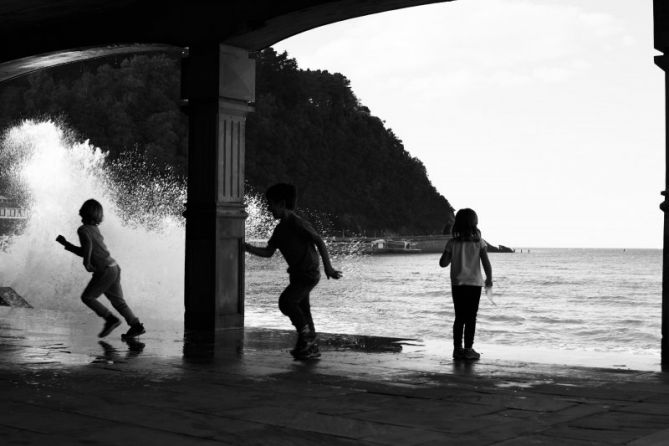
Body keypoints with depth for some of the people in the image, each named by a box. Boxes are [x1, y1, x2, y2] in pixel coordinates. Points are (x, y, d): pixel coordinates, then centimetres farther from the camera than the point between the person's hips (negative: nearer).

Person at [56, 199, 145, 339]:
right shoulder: (94, 229, 17)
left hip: (105, 271, -8)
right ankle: (136, 326, 4)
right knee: (117, 301, 11)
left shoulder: (83, 230, -8)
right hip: (114, 268, 8)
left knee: (87, 297, 5)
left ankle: (110, 319, -2)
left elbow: (87, 243, -30)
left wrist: (86, 263, -20)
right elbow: (86, 252, 22)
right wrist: (65, 243, 22)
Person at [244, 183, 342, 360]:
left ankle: (306, 334, -5)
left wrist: (328, 267, -20)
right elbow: (268, 252, 9)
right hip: (297, 274, 9)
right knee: (301, 309, 11)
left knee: (286, 301, -19)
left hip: (309, 274, -9)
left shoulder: (297, 223, -15)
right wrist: (249, 248, -6)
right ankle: (311, 348, 19)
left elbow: (319, 241, -17)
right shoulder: (280, 228, 11)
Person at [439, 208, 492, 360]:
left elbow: (443, 263, -4)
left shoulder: (452, 243, -4)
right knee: (471, 317, 4)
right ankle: (468, 349, 2)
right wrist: (489, 279, 3)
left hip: (457, 284, 2)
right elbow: (486, 263, -10)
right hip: (474, 283, -2)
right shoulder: (479, 242, -7)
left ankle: (457, 348, 11)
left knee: (459, 317, 11)